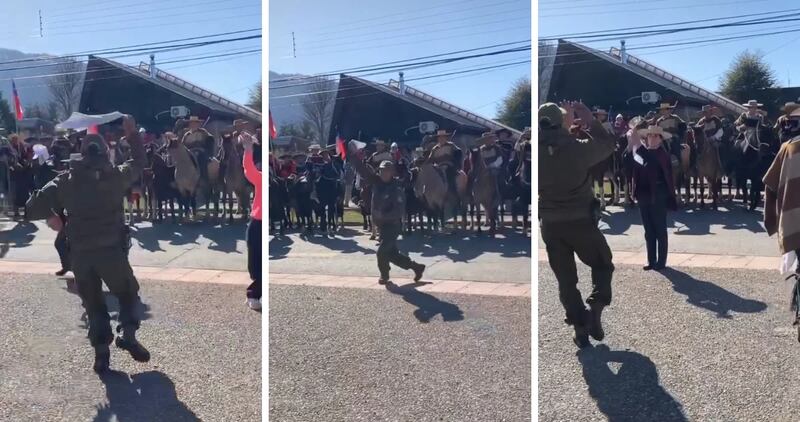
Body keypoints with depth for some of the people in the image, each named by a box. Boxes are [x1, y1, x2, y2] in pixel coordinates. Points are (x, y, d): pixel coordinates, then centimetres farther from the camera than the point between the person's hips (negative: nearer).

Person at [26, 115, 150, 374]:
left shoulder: (66, 180, 3)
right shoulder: (116, 175, -1)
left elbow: (34, 208, -1)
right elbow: (139, 162, 17)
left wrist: (55, 213, 17)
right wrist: (132, 134, 22)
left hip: (80, 254, 2)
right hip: (112, 250, -2)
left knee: (93, 303, 16)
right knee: (128, 293, 18)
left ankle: (101, 351, 10)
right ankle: (128, 334, -3)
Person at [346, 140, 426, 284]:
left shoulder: (397, 188, -16)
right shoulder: (377, 181, 2)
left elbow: (400, 210, -23)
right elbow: (362, 169, 0)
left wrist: (383, 216, -30)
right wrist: (353, 154, -9)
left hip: (392, 225, -7)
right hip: (381, 224, 7)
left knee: (382, 251, -11)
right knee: (392, 253, 13)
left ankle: (384, 275, 15)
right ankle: (417, 267, 29)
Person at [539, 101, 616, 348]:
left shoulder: (538, 151, -4)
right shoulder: (578, 148, -12)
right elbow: (609, 144, 5)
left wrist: (565, 117, 18)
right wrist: (590, 120, 11)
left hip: (550, 224, 3)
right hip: (581, 221, -3)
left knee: (565, 279, 13)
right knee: (603, 265, 18)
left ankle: (579, 327, 14)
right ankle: (594, 313, 2)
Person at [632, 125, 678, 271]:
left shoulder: (662, 155, -6)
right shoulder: (640, 152, 6)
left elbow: (668, 177, -10)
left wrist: (671, 197, -14)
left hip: (658, 197, -5)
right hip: (644, 196, 5)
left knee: (660, 230, 3)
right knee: (648, 231, 11)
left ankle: (661, 261, 9)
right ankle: (651, 260, 19)